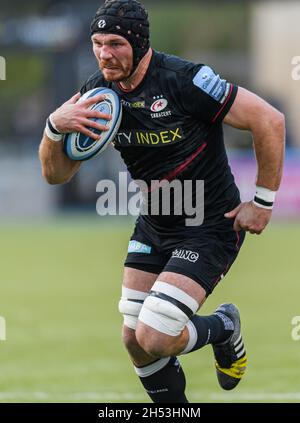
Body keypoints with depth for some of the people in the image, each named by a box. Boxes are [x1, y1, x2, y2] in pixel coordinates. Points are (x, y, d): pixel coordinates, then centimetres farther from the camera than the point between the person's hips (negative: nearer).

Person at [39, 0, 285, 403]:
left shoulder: (184, 81, -25)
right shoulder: (98, 91, -5)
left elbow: (269, 120, -21)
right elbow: (57, 174, -2)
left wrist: (263, 201, -14)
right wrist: (55, 126, -24)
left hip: (210, 227, -7)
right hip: (153, 225, 7)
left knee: (155, 338, -17)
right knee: (135, 340, 6)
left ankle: (224, 328, 14)